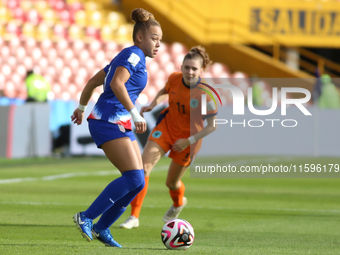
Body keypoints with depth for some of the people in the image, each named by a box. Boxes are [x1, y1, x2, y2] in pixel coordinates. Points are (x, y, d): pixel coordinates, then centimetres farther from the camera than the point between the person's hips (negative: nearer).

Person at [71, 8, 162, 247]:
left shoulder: (125, 57, 21)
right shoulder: (133, 55, -9)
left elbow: (93, 81, 27)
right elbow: (116, 84, -26)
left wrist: (81, 108, 37)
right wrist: (135, 114, -28)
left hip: (121, 127, 10)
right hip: (109, 122, -10)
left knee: (138, 180, 5)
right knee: (134, 178, -18)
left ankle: (102, 228, 10)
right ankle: (86, 217, -11)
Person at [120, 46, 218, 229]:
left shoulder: (205, 95, -25)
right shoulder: (174, 79, -14)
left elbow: (212, 126, -17)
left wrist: (189, 141, -21)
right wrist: (153, 104, -7)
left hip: (188, 137, -3)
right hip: (166, 127, 3)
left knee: (172, 182, 12)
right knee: (143, 167, -17)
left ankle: (178, 203, 51)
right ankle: (134, 217, -11)